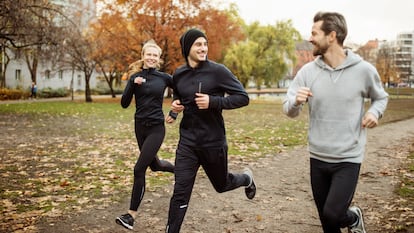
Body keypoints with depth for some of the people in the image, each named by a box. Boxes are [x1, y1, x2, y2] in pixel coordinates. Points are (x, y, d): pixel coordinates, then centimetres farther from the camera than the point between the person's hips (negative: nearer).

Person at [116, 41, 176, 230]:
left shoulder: (164, 77, -3)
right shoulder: (135, 77, 1)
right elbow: (124, 104, -5)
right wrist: (133, 84, -18)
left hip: (156, 128, -4)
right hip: (140, 127, 4)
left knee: (139, 169, -10)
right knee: (154, 165, 20)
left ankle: (131, 215, -2)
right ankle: (178, 169, 52)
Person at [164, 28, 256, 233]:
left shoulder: (217, 71, -12)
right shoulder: (178, 74, 2)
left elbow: (243, 97, -13)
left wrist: (213, 102, -25)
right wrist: (176, 105, -2)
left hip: (213, 142, -2)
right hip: (187, 142, 3)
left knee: (222, 185, 20)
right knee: (180, 192, -4)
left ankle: (246, 178, 53)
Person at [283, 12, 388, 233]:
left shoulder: (364, 70, -9)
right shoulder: (307, 71, -5)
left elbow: (381, 97, 10)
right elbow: (289, 111, -4)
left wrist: (374, 112, -12)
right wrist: (296, 101, -27)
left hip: (349, 159, -3)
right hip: (318, 158, 3)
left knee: (333, 213, -11)